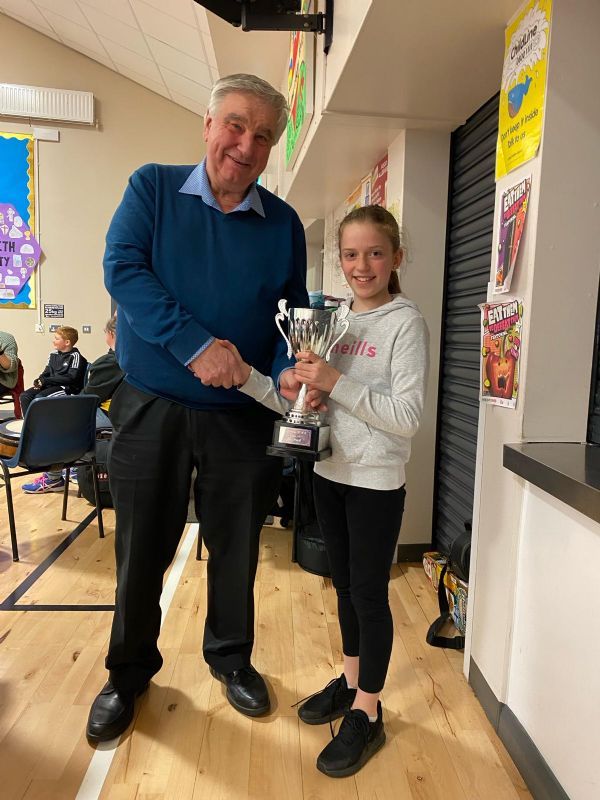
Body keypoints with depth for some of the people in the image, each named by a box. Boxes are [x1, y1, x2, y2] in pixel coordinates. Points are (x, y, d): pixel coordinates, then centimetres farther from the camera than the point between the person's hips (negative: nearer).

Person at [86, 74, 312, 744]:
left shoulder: (283, 223, 5)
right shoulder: (152, 188, 0)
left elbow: (294, 312, 5)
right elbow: (121, 269, -13)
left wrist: (289, 369, -16)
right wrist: (196, 344, -25)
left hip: (242, 417, 2)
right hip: (151, 408, -1)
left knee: (236, 548, 15)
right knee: (141, 550, 12)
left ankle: (231, 658, 40)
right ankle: (129, 672, 37)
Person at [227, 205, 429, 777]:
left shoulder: (406, 324, -11)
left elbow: (407, 416, -19)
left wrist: (336, 382, -25)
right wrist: (245, 375, -10)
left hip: (376, 482, -6)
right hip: (329, 472, 6)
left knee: (368, 592, 6)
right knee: (344, 584, 19)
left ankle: (366, 713, 25)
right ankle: (350, 681, 40)